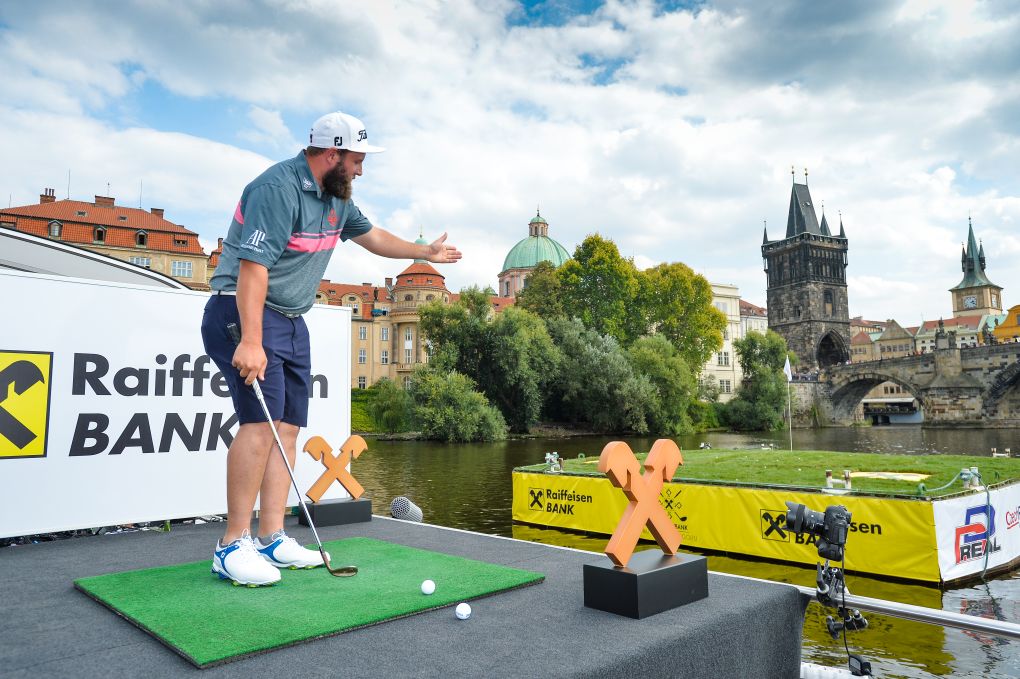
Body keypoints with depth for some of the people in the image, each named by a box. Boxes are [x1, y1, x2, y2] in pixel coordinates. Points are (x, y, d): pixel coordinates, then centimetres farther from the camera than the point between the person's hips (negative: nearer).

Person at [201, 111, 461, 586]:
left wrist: (426, 253, 37)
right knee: (261, 420, -19)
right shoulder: (278, 188, -17)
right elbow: (253, 265, -25)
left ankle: (272, 540, 10)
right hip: (244, 312, -9)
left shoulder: (336, 197, 13)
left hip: (291, 321, 9)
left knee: (288, 428, 4)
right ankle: (233, 546, -10)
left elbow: (370, 235, 31)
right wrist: (251, 340, -32)